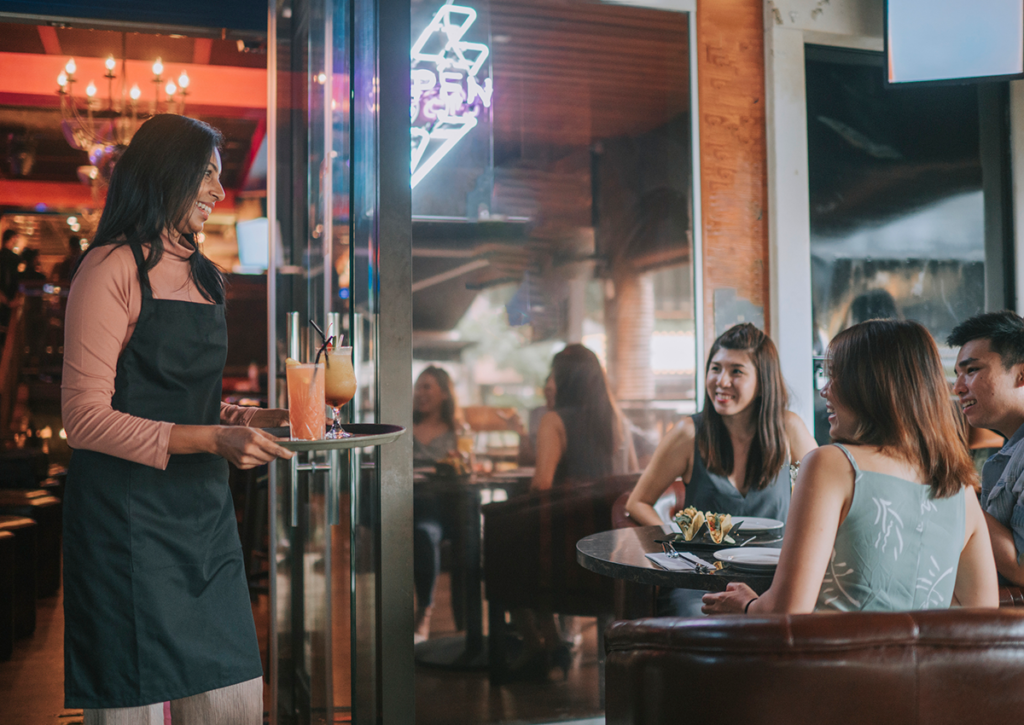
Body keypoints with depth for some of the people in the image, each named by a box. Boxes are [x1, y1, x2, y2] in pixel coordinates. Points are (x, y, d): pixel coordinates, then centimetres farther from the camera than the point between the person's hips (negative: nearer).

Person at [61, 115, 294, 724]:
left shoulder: (203, 276, 16)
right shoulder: (112, 269, -7)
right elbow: (85, 417, -14)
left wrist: (263, 419, 4)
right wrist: (211, 439, -22)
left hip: (204, 512, 7)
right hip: (126, 520, -7)